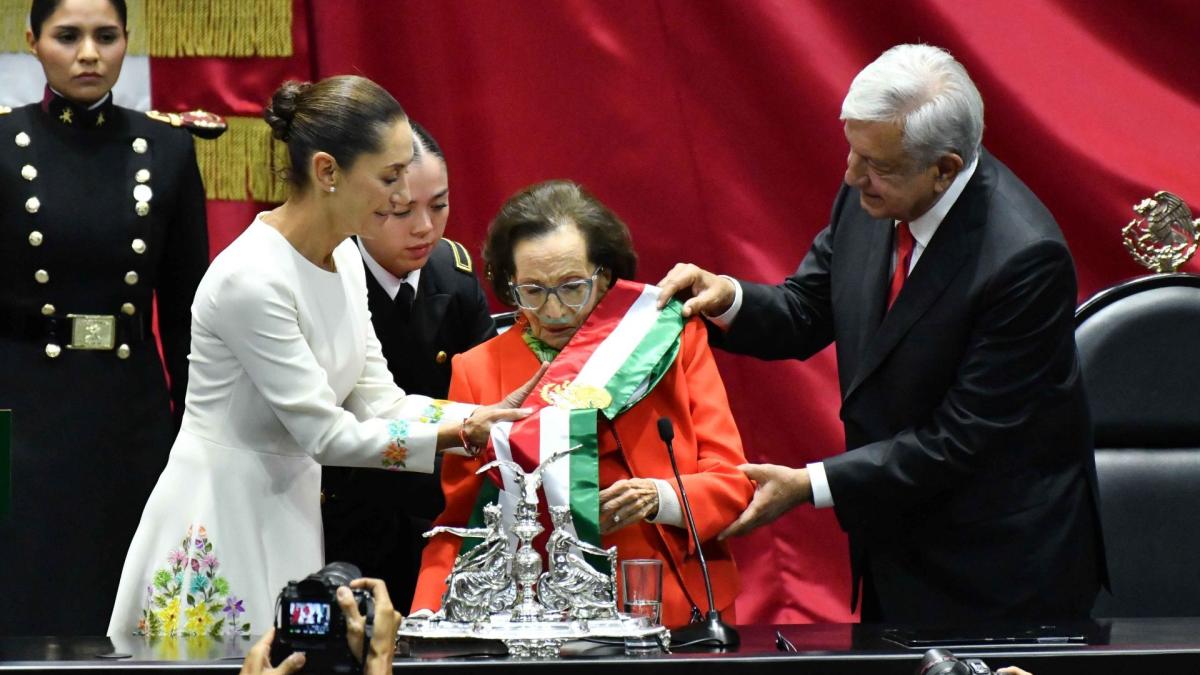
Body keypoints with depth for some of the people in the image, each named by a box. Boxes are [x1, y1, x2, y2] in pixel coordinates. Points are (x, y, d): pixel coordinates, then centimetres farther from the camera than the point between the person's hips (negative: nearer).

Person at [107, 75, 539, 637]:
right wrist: (463, 433, -21)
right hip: (220, 525, -8)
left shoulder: (343, 257, 4)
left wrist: (490, 416, -8)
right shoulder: (253, 279, -22)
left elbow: (378, 402, 5)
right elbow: (326, 434, -21)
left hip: (289, 513, 8)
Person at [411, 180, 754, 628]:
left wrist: (660, 498, -13)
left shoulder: (671, 339, 11)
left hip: (680, 614, -1)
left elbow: (731, 482, 8)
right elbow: (457, 522, 12)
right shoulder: (477, 372, 12)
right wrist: (427, 616, -6)